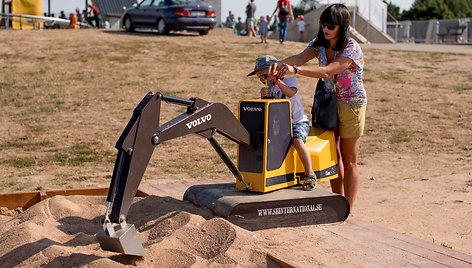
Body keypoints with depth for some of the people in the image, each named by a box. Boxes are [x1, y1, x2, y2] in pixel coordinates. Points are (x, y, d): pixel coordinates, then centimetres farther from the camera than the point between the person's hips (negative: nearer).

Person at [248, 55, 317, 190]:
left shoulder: (290, 80, -3)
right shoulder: (269, 88, 12)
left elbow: (291, 93, -25)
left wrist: (277, 80, -34)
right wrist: (263, 97, -21)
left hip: (298, 122, -6)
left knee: (297, 142, -32)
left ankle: (310, 174, -21)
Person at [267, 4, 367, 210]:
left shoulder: (352, 48, -21)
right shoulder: (319, 44, 1)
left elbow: (327, 71, -34)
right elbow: (301, 57, -16)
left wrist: (295, 70, -47)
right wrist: (279, 64, -38)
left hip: (352, 104, -7)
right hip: (328, 104, 7)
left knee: (349, 161, 1)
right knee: (333, 157, 12)